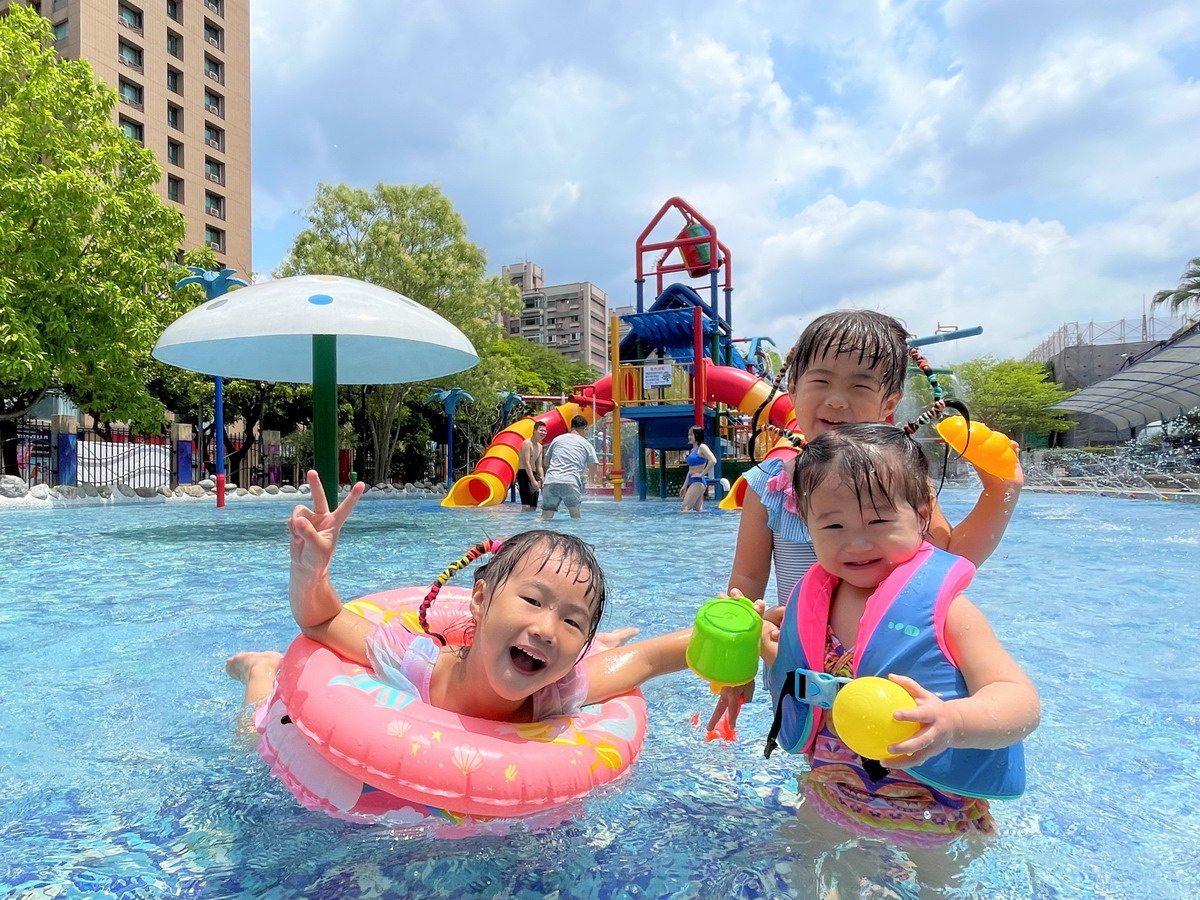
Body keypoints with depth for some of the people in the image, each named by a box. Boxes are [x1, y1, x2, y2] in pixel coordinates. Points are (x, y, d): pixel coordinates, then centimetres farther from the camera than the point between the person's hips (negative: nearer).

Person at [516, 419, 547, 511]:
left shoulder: (540, 447, 17)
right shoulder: (527, 443, -10)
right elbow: (526, 463, -18)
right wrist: (533, 481, -23)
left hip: (533, 475, 9)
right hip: (524, 474, -9)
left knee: (533, 507, 7)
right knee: (526, 506, -17)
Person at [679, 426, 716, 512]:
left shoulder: (702, 447, -7)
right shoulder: (693, 449, 19)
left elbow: (713, 461, -23)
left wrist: (702, 474, -17)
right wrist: (684, 486, 21)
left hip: (698, 482, -9)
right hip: (692, 482, 9)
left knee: (684, 509, -15)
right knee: (698, 510, 7)